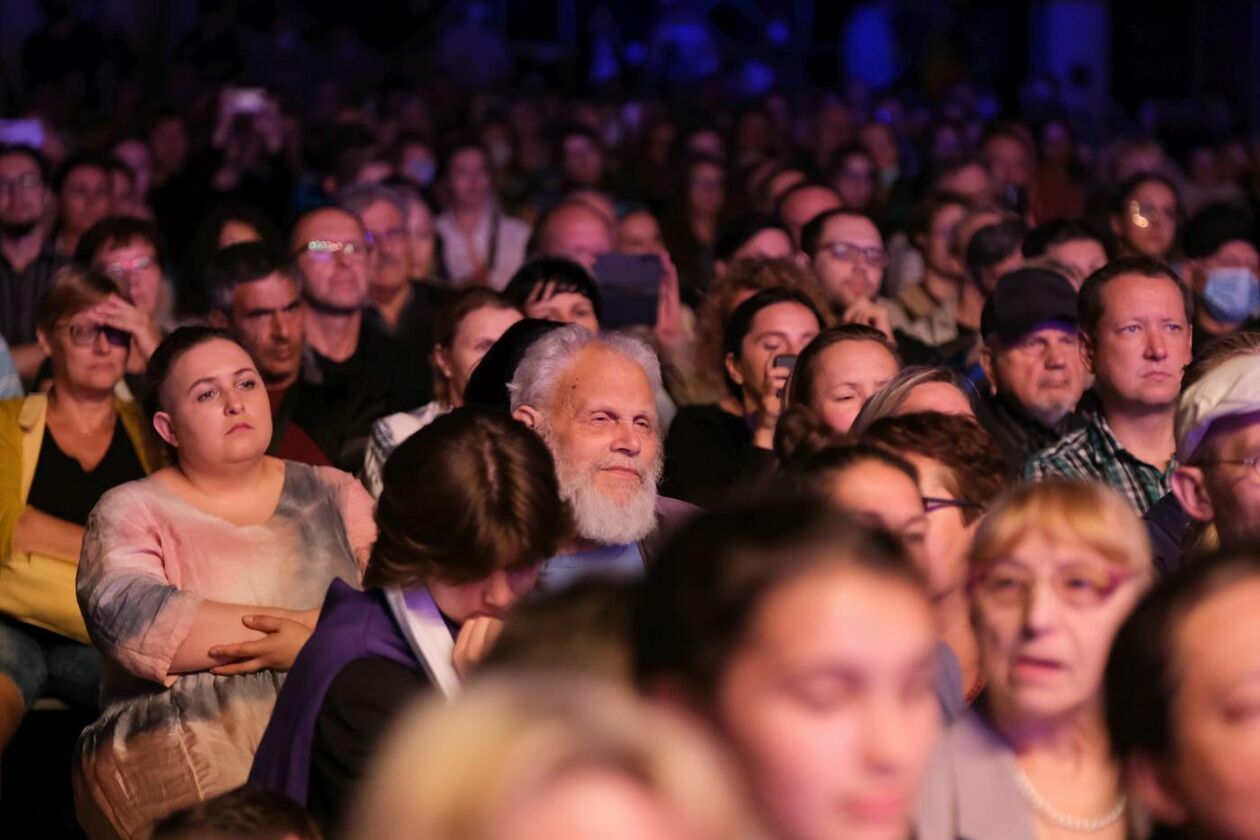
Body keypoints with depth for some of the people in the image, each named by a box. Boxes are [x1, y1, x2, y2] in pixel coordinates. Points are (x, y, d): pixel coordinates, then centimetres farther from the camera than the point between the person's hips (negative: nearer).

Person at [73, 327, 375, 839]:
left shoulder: (331, 494, 18)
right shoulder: (131, 512, 8)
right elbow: (128, 621, -12)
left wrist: (308, 642, -13)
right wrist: (318, 624, -10)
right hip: (181, 760, -3)